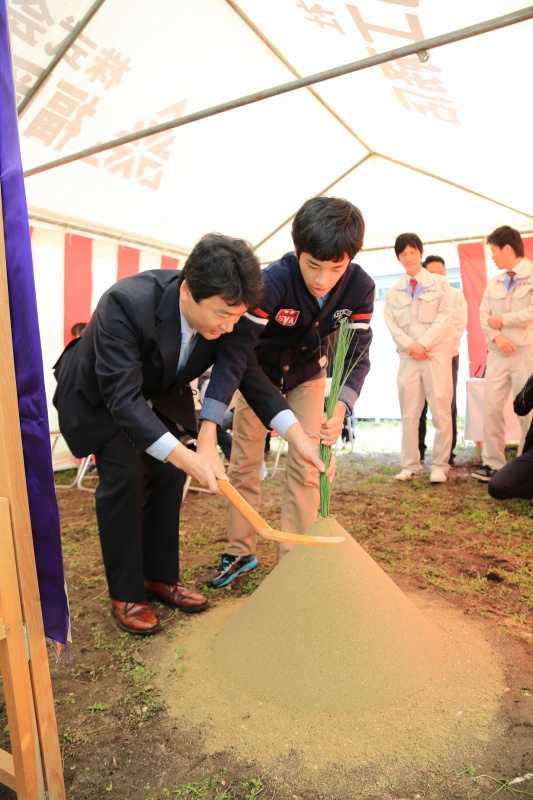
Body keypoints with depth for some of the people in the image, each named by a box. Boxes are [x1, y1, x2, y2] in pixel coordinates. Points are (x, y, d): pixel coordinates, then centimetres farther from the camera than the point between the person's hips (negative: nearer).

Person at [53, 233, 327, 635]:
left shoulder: (221, 316, -23)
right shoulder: (126, 303, -40)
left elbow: (248, 375, -15)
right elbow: (122, 398, -40)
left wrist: (297, 435, -28)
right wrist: (187, 458, -49)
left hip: (155, 390, 5)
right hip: (98, 394, -5)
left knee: (167, 474, -2)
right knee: (124, 474, -15)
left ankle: (160, 577, 16)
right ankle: (125, 594, 2)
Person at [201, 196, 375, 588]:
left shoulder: (360, 288, -26)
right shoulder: (273, 281, -36)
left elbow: (357, 354, -22)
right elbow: (235, 349, -42)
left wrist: (341, 408, -44)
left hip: (308, 375, 2)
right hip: (259, 371, -1)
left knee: (305, 468, -3)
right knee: (243, 464, 2)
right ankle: (241, 552, 21)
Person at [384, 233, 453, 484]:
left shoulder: (439, 282, 6)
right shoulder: (393, 291, 12)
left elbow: (445, 316, -3)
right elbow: (391, 322, 4)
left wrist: (424, 344, -13)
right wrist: (409, 345, -12)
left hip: (437, 354, -2)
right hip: (408, 357, 2)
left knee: (441, 411, -3)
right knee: (409, 413, 3)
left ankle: (440, 466, 6)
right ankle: (410, 465, 10)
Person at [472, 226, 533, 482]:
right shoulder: (494, 283, 14)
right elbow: (484, 314, 7)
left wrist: (502, 320, -6)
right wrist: (496, 336, -10)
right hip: (498, 353, 5)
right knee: (491, 408, 0)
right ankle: (493, 462, 8)